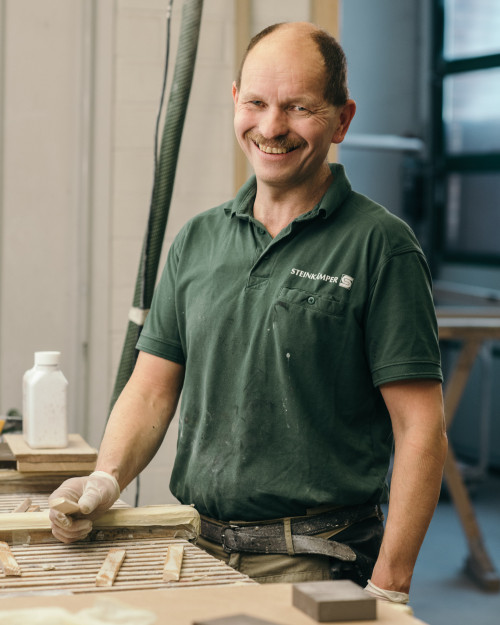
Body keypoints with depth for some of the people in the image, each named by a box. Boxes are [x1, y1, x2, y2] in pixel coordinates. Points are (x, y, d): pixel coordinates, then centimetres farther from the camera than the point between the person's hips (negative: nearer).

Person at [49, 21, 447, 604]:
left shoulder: (379, 244, -7)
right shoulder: (197, 240, 10)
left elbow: (421, 430, -10)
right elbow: (153, 386, 12)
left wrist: (388, 586, -15)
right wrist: (106, 477, -7)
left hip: (314, 561, -5)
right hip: (196, 550, 5)